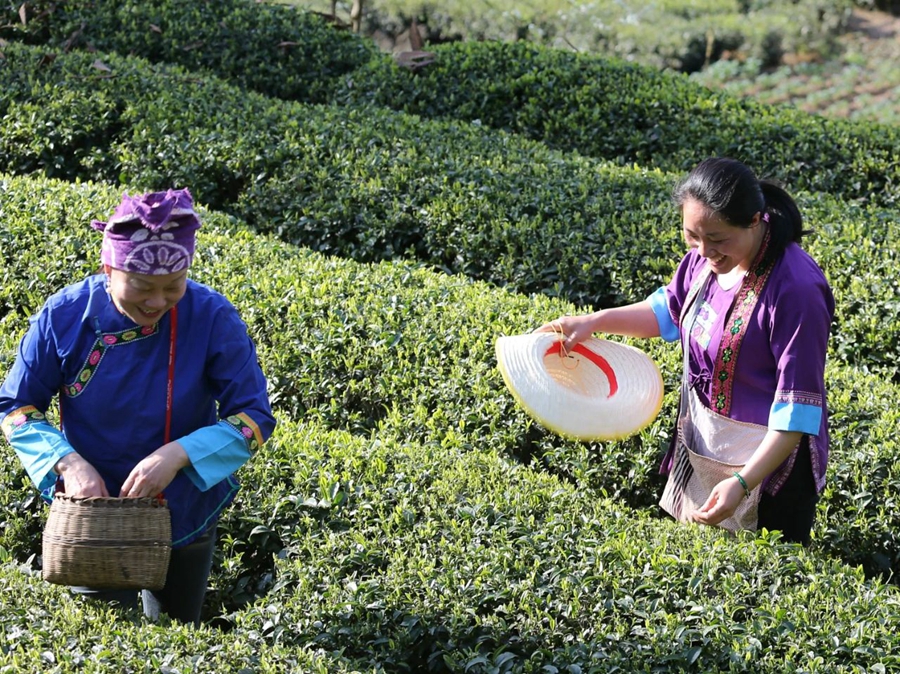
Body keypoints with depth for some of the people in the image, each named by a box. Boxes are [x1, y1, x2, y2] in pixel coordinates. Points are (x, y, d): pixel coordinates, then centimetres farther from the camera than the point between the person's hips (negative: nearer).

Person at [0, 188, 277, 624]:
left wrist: (179, 455, -31)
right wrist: (67, 461, -25)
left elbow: (253, 418, -16)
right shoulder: (65, 317, -19)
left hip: (185, 517, 1)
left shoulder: (213, 318, -21)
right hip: (93, 508, -1)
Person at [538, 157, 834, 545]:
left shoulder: (795, 288, -29)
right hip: (701, 446, 8)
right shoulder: (706, 256, -7)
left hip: (768, 457, -7)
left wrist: (743, 481, -35)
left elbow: (798, 410, -27)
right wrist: (594, 321, 2)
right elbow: (670, 311, 15)